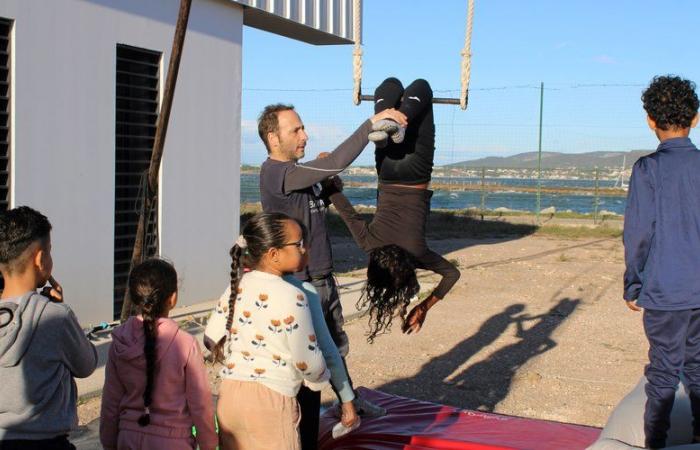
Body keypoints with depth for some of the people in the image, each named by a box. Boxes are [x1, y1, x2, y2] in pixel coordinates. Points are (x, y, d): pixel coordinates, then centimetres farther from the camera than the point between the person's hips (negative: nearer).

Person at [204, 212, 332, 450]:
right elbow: (307, 361, -12)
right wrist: (320, 379, 9)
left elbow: (212, 338, 11)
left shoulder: (237, 286, 4)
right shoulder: (291, 297, -16)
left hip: (229, 392, 7)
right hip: (269, 399, -7)